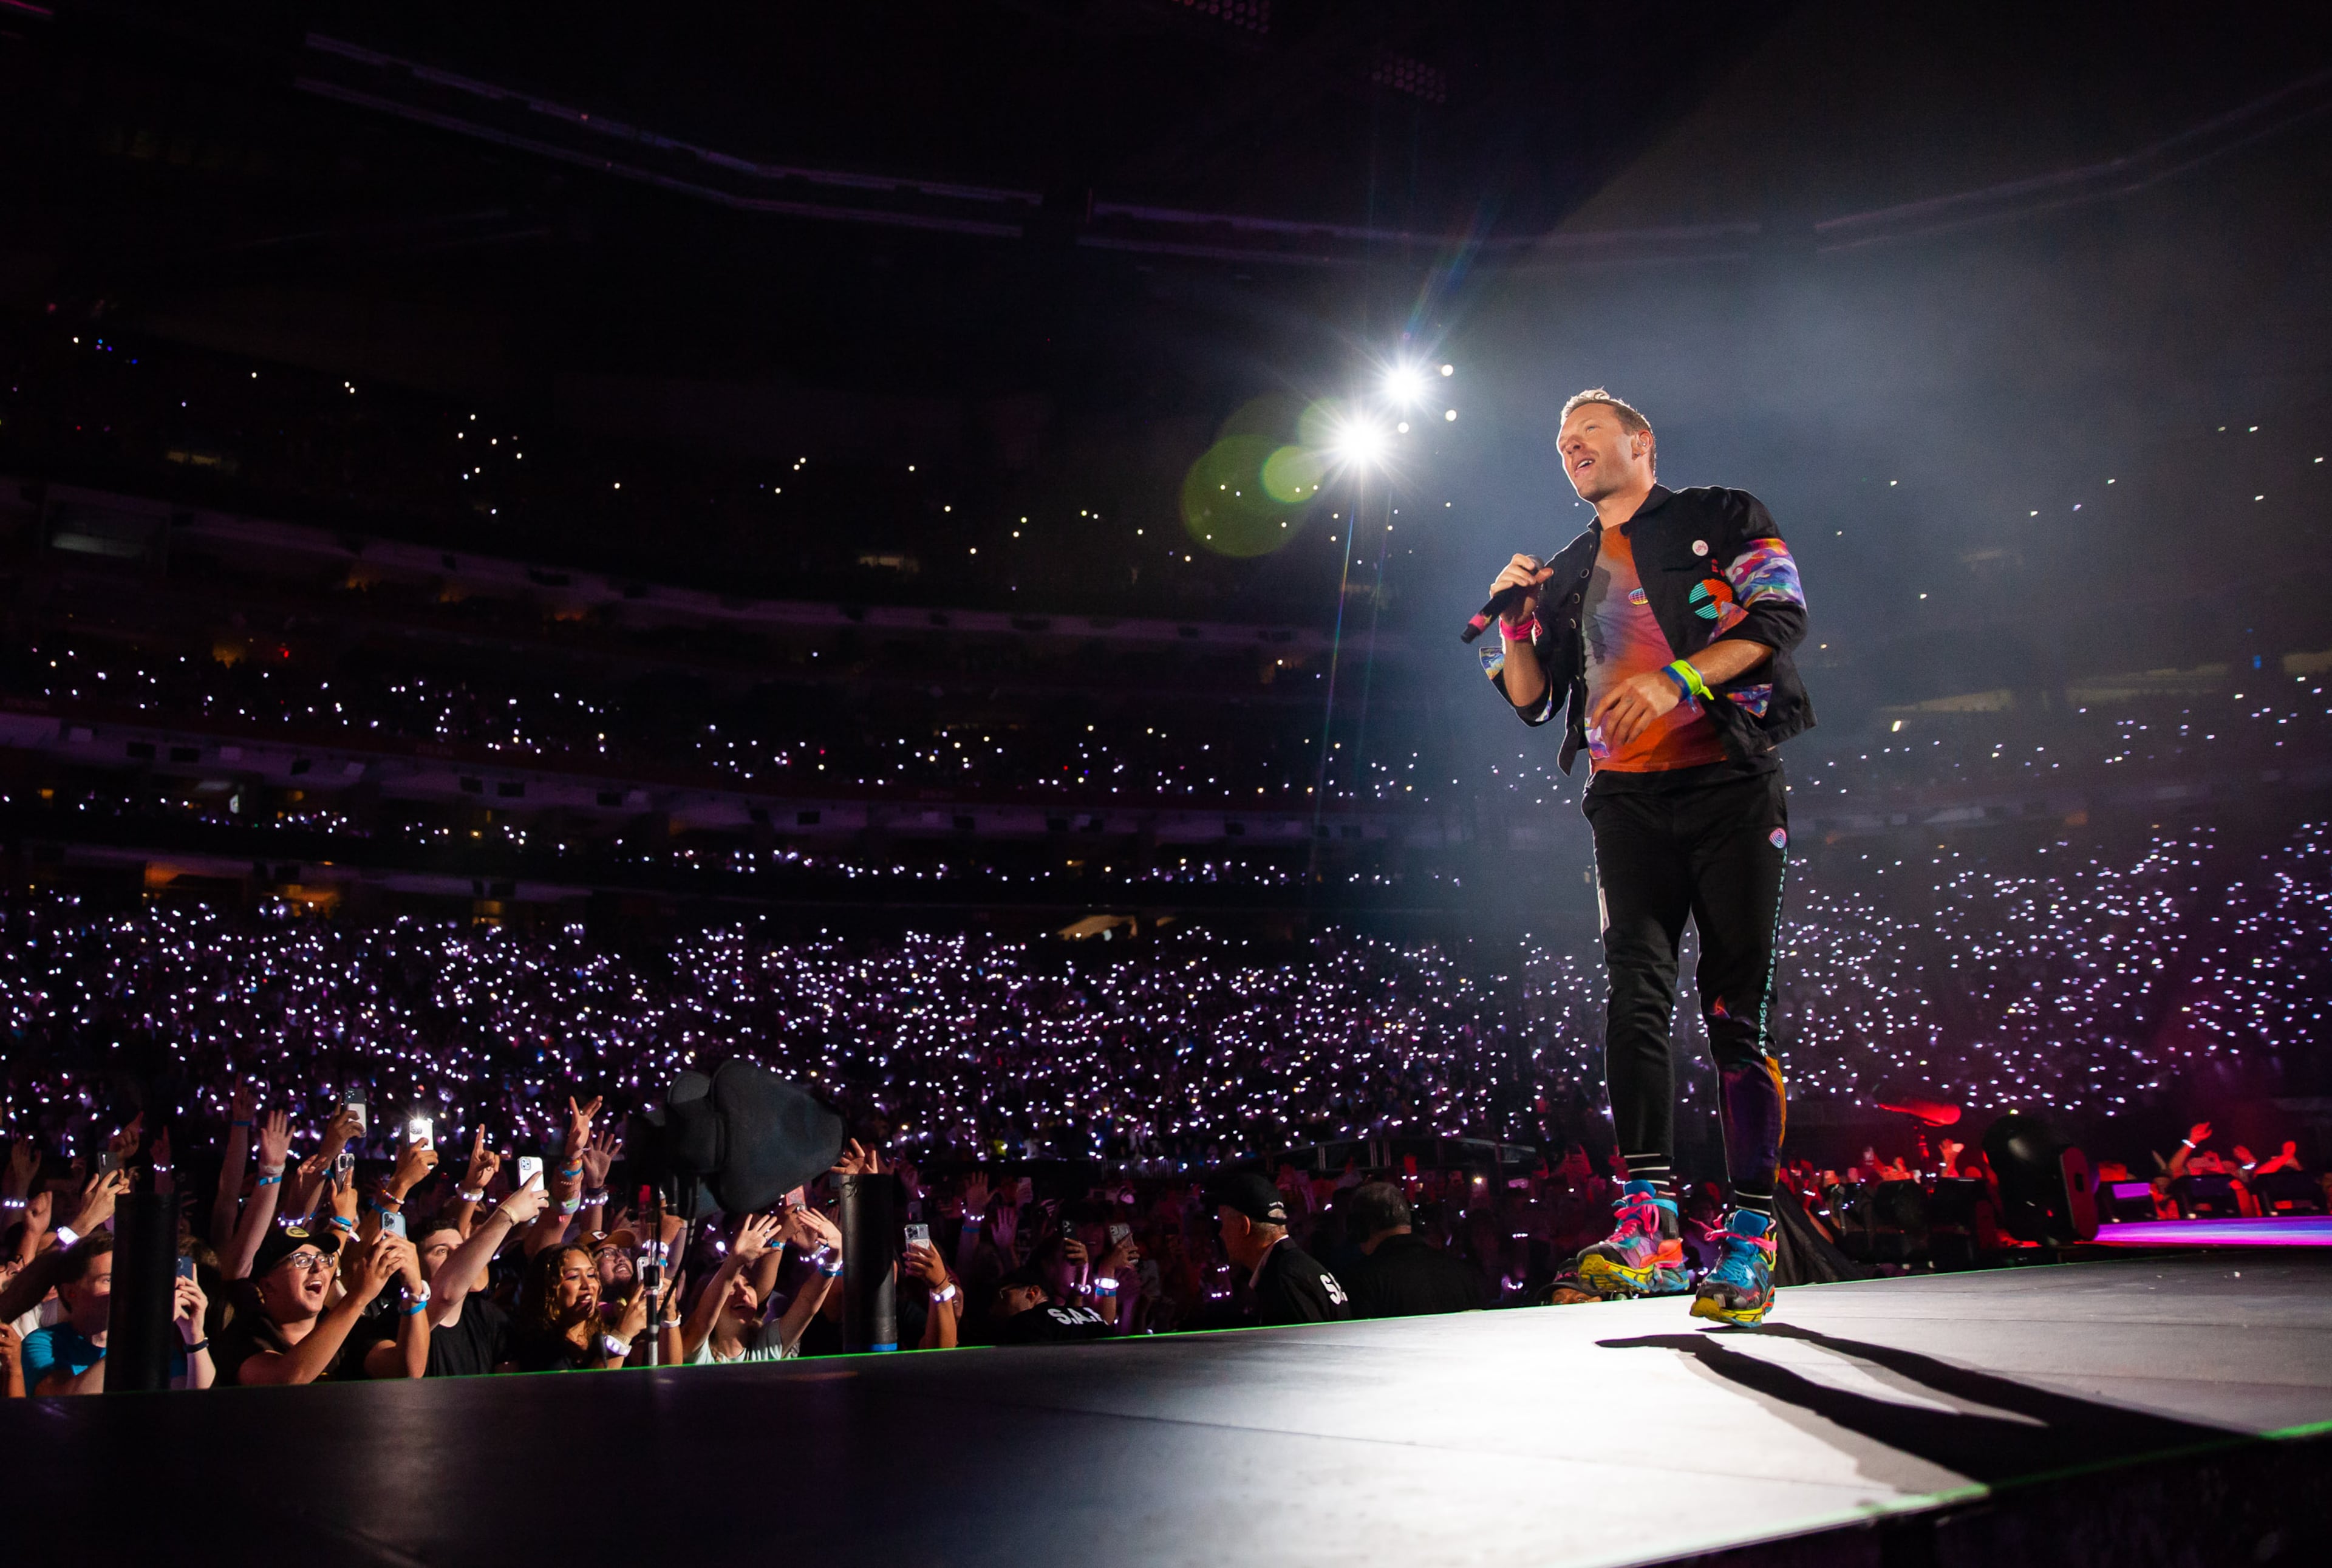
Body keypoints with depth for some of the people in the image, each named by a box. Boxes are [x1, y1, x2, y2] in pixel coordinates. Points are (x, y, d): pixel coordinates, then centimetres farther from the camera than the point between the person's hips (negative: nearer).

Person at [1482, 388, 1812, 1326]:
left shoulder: (1722, 518, 11)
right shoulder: (1569, 573, 23)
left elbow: (1781, 616, -4)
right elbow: (1533, 701, 20)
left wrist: (1679, 679, -18)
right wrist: (1514, 623, 2)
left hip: (1730, 788, -3)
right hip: (1628, 799, 3)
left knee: (1736, 1010, -5)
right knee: (1636, 993, -14)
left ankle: (1751, 1238, -2)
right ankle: (1648, 1226, -20)